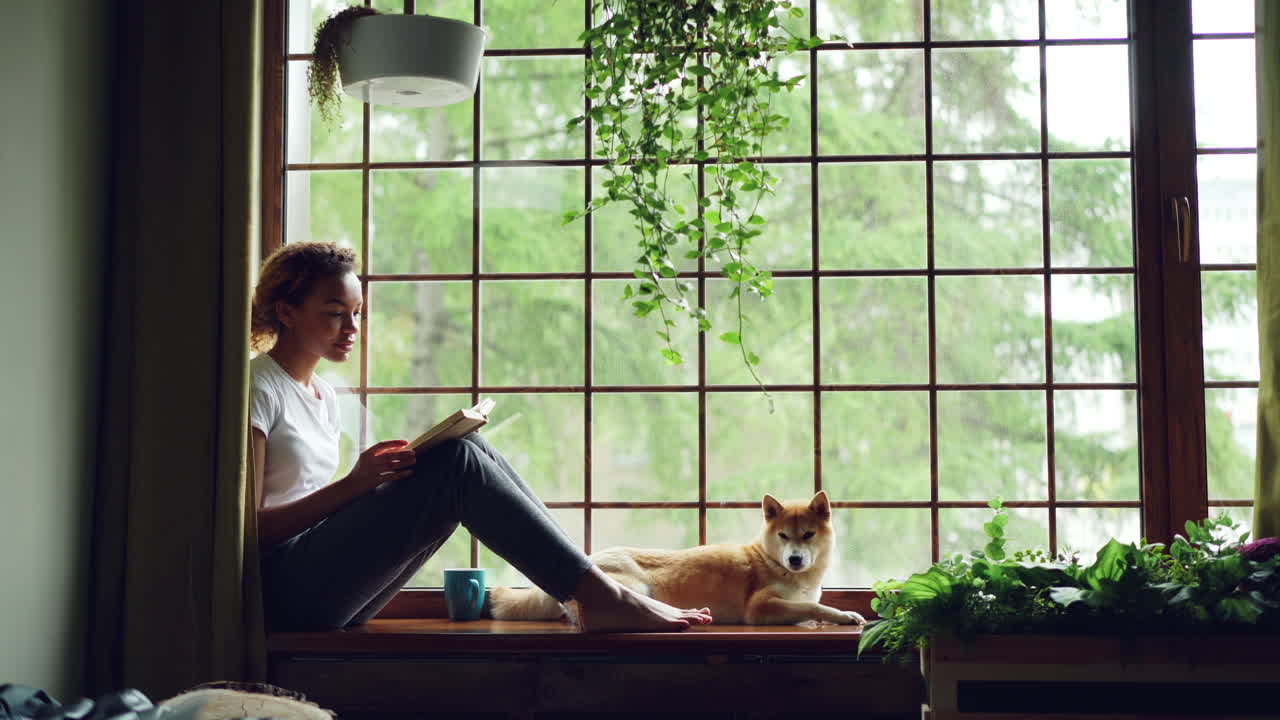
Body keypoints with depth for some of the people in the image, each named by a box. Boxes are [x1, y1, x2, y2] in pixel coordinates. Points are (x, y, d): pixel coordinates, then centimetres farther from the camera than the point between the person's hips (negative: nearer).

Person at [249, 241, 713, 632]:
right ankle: (602, 599, -22)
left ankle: (595, 590, -12)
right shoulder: (256, 390, -8)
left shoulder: (323, 396, 19)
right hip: (283, 588, -8)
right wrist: (354, 484, -21)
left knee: (470, 452, -6)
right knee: (458, 462, -21)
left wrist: (377, 478, 1)